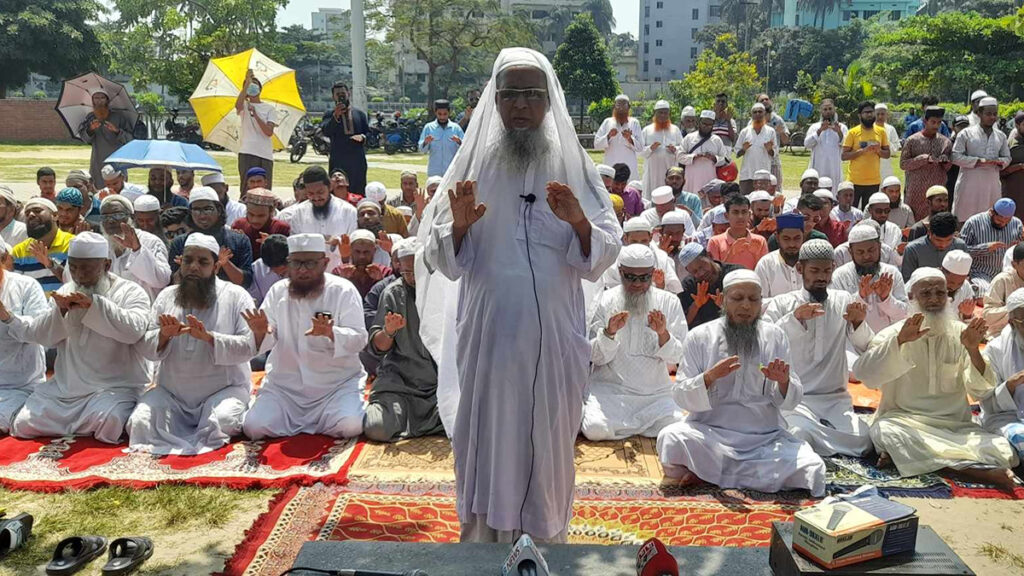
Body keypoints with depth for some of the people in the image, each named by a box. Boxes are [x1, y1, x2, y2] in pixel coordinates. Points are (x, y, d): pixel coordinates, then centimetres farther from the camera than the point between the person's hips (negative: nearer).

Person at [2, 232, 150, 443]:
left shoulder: (131, 292, -4)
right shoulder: (66, 291, 12)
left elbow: (134, 329, -23)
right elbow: (43, 336, 9)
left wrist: (92, 303, -25)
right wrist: (60, 310, -11)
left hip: (115, 386, -5)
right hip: (64, 385, 5)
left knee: (107, 421, -32)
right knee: (24, 425, -7)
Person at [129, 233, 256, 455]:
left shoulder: (236, 296, -2)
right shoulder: (166, 297, 9)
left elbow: (249, 346, -13)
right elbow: (146, 348, 4)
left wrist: (209, 337, -27)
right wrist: (163, 335, -19)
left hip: (224, 389, -3)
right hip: (171, 392, 3)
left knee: (222, 421, -31)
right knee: (139, 423, -18)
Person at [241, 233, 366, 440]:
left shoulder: (343, 290, -5)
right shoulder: (278, 292, 4)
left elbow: (359, 339, -14)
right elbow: (267, 342, -1)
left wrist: (331, 333, -35)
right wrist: (260, 333, -26)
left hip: (338, 383, -2)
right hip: (284, 385, 3)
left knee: (349, 426, -26)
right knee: (254, 427, -16)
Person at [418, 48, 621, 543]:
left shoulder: (572, 166, 1)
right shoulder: (475, 164, 2)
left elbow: (603, 257, -3)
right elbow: (444, 261, 0)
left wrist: (580, 223, -22)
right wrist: (459, 227, -20)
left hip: (554, 337, 0)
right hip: (488, 334, 0)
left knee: (548, 441, 10)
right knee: (486, 438, 8)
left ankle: (545, 536, 29)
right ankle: (485, 537, 26)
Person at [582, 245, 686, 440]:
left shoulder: (669, 302, 2)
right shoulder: (605, 300, -1)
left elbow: (675, 357, -3)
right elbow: (595, 357, -4)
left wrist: (663, 334, -22)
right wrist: (609, 332, -23)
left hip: (655, 392, 3)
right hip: (609, 388, -2)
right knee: (596, 429, -28)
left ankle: (625, 424, 8)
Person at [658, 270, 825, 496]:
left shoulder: (775, 336, 7)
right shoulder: (699, 336, 1)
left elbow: (792, 401, 6)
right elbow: (681, 396, -4)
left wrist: (784, 382, -18)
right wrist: (710, 377, -22)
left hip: (766, 438, 3)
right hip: (709, 433, -3)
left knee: (812, 469, -24)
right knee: (670, 438, -32)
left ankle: (709, 471, -10)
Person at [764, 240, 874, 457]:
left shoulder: (844, 301, 10)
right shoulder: (781, 304, 1)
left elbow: (867, 351, 4)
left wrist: (859, 323, -18)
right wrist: (794, 318, -30)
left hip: (836, 398, 4)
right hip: (795, 397, -4)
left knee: (862, 442, -20)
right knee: (800, 436, -32)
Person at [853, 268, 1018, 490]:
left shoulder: (960, 333, 7)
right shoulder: (892, 334, 1)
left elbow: (982, 392, -1)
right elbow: (863, 374, -17)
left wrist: (973, 350, -18)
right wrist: (899, 341, -28)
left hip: (954, 425, 1)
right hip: (904, 419, -1)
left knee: (1000, 451, -23)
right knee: (884, 431, -35)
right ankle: (977, 470, -27)